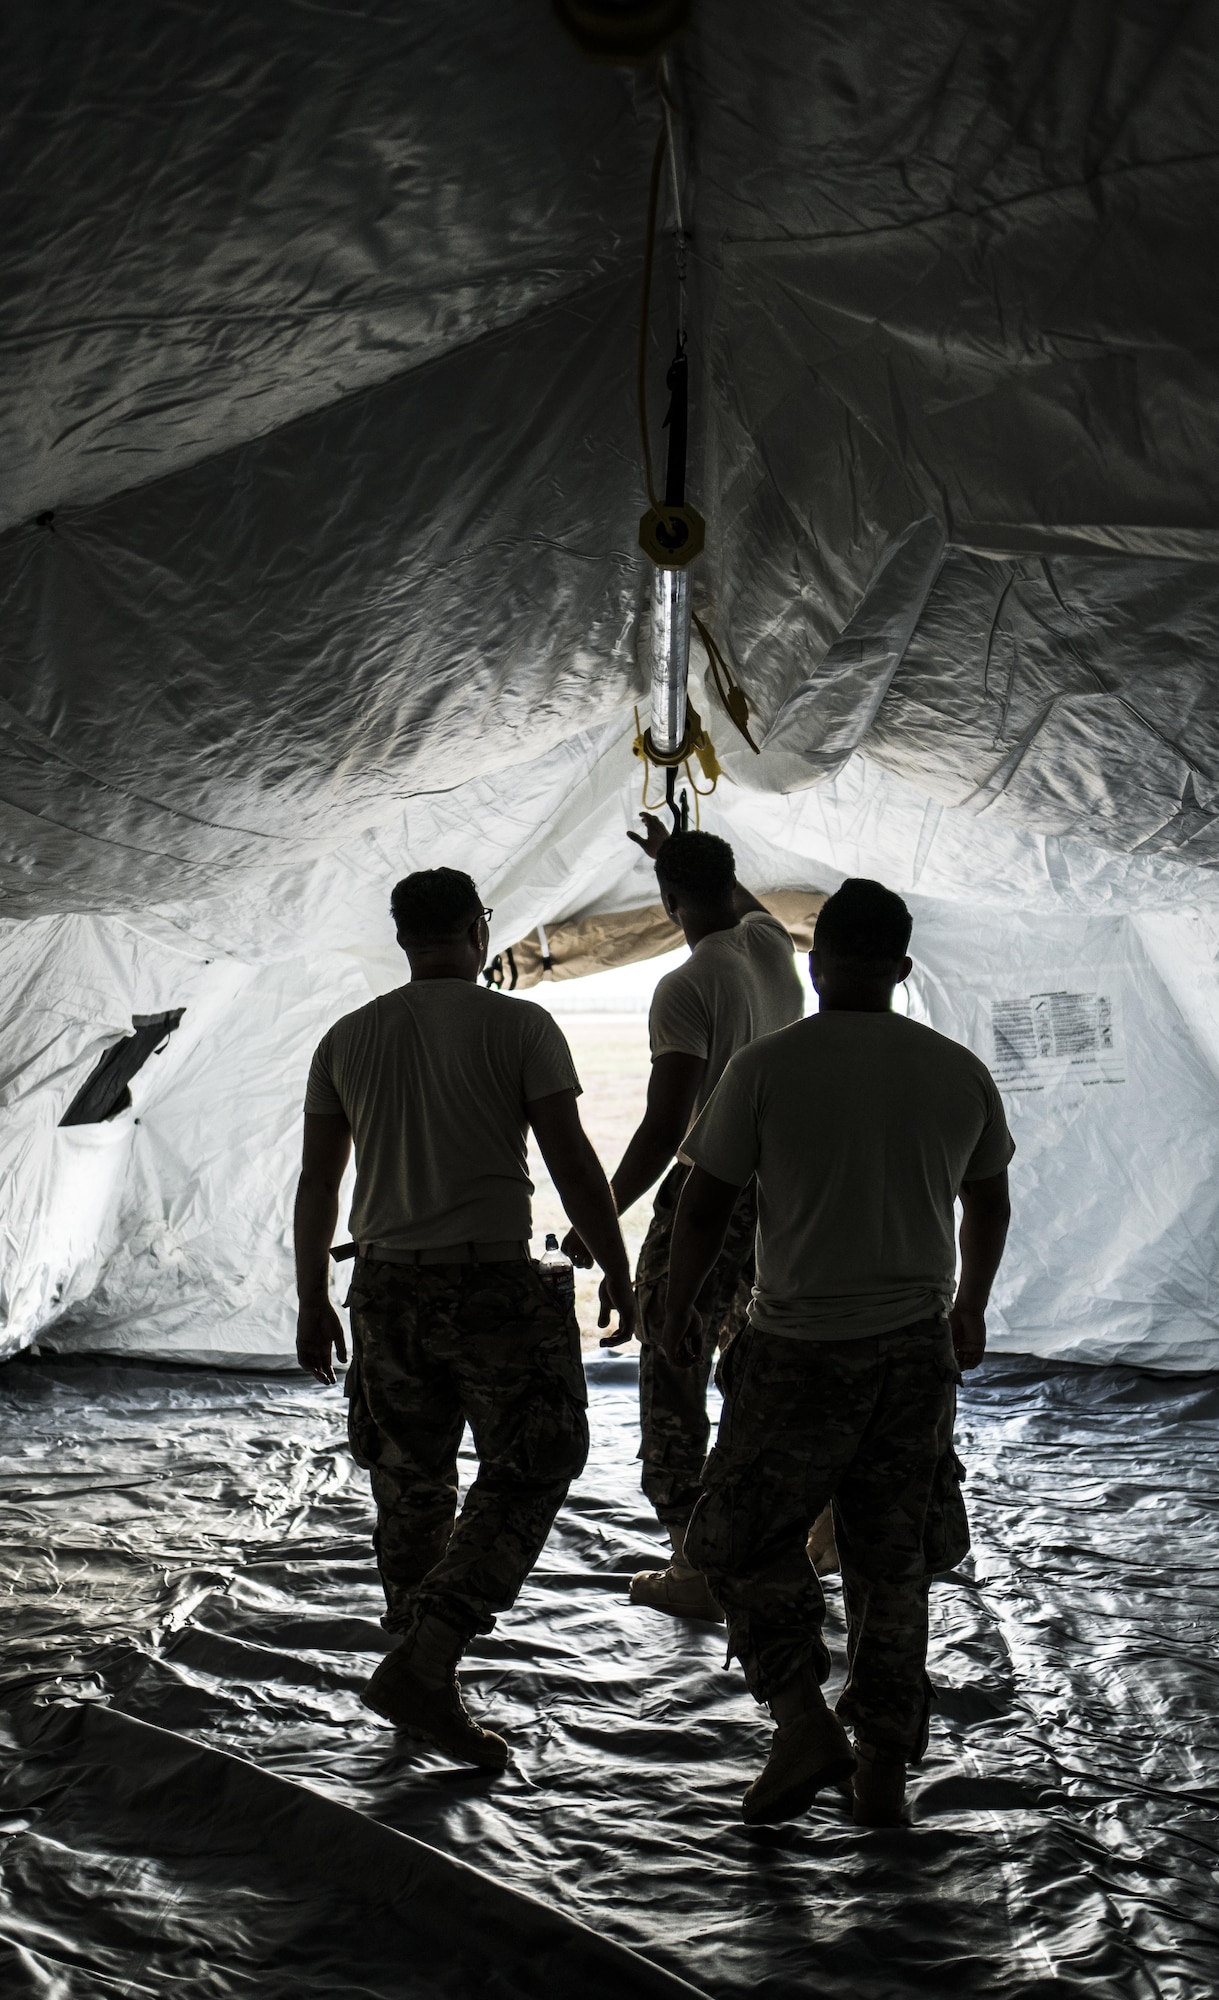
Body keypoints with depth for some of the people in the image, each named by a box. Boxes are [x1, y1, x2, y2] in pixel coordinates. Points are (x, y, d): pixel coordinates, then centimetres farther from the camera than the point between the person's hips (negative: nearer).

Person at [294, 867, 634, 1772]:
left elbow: (317, 1184, 10)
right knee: (527, 1476, 8)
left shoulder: (347, 1039, 7)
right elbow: (573, 1163, -9)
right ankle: (422, 1664, -5)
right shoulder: (519, 1026, -5)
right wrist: (620, 1275, 1)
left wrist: (313, 1303, 18)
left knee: (412, 1487, 16)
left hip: (387, 1289, 5)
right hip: (495, 1287, -5)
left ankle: (428, 1686, 28)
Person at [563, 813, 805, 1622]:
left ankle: (699, 1571, 7)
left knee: (674, 1387, 3)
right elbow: (743, 901, 32)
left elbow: (664, 1129, -22)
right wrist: (675, 849, 44)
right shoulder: (771, 944, 4)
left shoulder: (687, 988, -17)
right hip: (786, 1188, 8)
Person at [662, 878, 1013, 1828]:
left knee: (747, 1541, 15)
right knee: (893, 1564, 15)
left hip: (798, 1353, -4)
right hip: (917, 1349, 4)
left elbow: (704, 1207, -7)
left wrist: (679, 1311, 11)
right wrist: (971, 1307, 31)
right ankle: (885, 1767, 22)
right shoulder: (960, 1072, 1)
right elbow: (988, 1205, 15)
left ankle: (804, 1723, 3)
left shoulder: (767, 1066, -11)